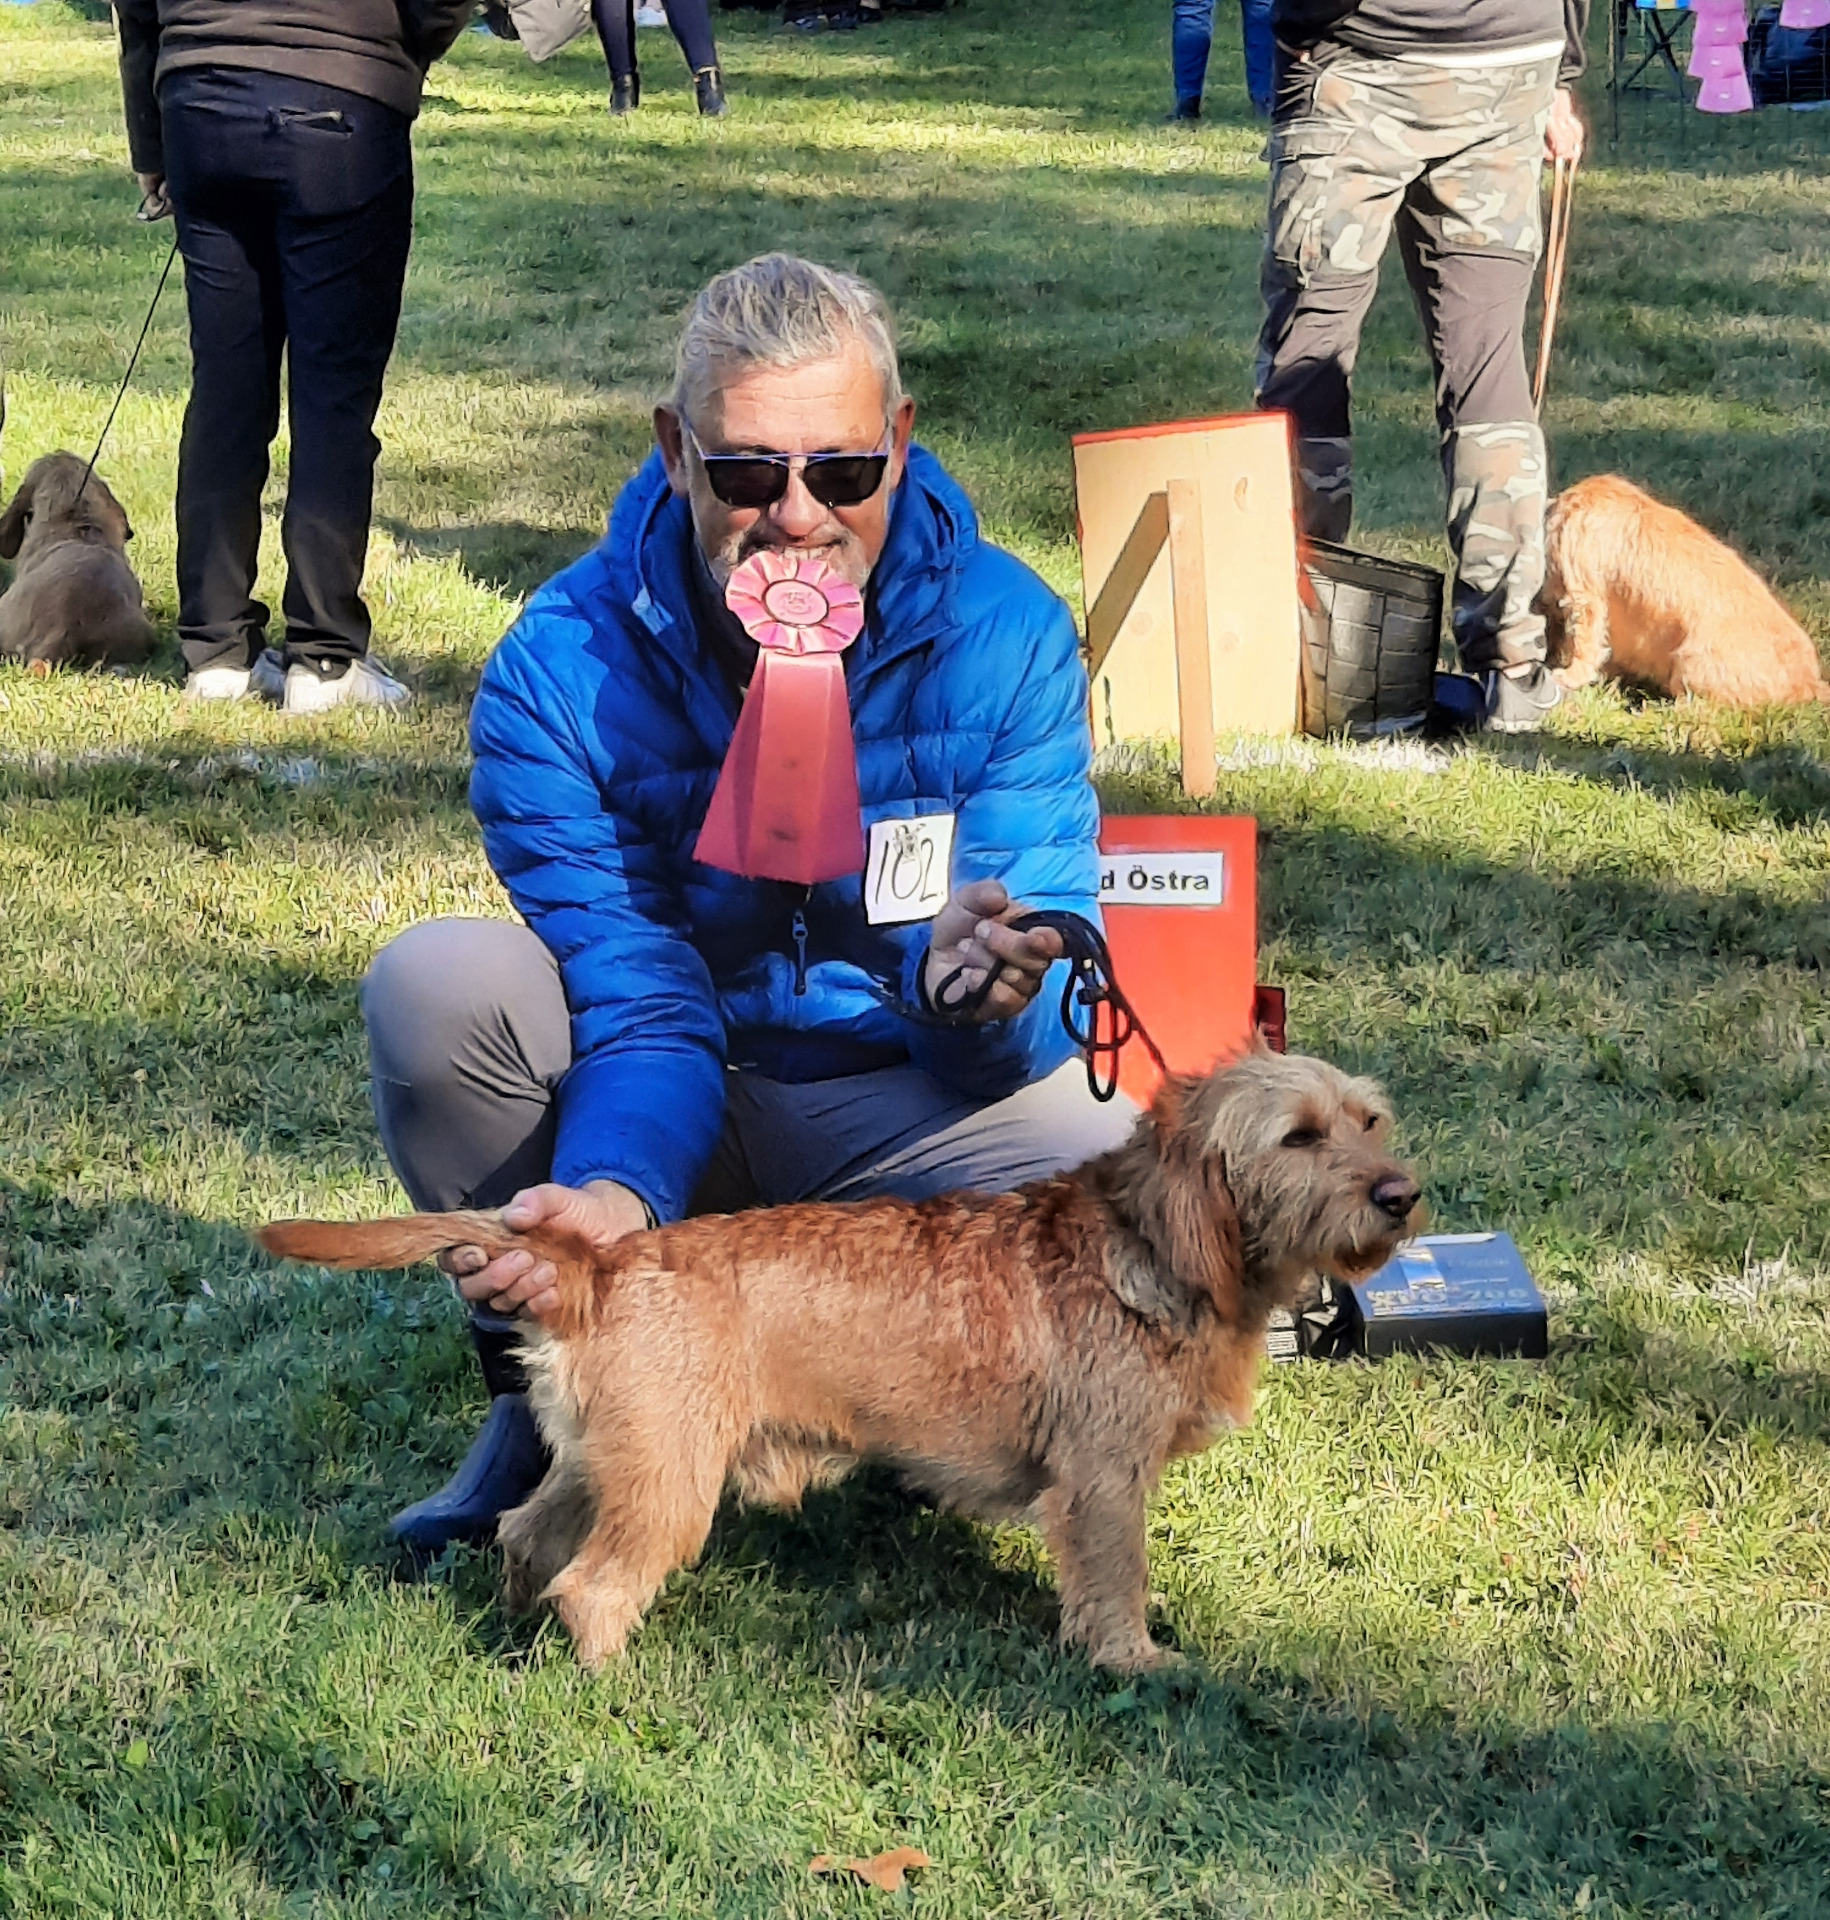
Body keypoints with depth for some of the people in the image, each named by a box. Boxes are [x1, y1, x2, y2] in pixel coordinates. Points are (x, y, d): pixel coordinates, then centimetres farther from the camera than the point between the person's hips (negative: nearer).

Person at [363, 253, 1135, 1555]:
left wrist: (974, 991, -44)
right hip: (671, 1120, 0)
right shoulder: (563, 674, -17)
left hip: (899, 1116, 0)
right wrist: (613, 1193, -43)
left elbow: (1033, 1021, -18)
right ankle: (553, 1392, -4)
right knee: (436, 984, -28)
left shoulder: (1007, 640, -16)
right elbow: (641, 1008, -21)